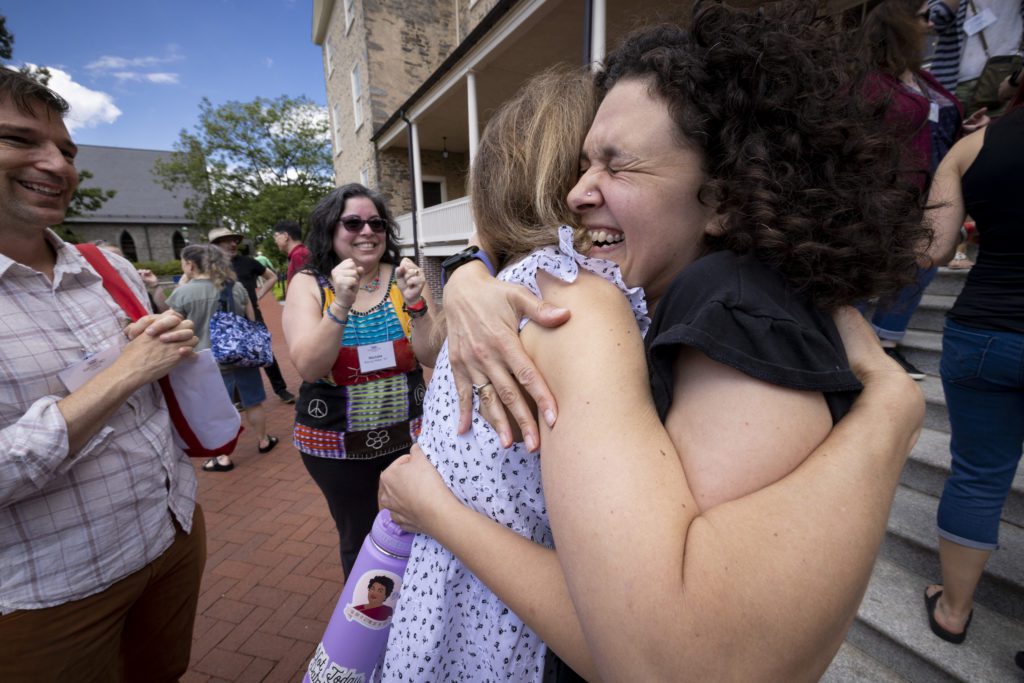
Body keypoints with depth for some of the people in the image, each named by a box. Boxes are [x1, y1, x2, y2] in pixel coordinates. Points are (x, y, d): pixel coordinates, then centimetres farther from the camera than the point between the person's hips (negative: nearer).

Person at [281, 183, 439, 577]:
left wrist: (416, 304, -25)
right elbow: (308, 368, -18)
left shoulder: (403, 277, -6)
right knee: (358, 539, 17)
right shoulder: (309, 285, -6)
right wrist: (341, 305, -30)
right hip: (336, 444, 0)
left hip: (408, 434, 1)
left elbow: (432, 357, -10)